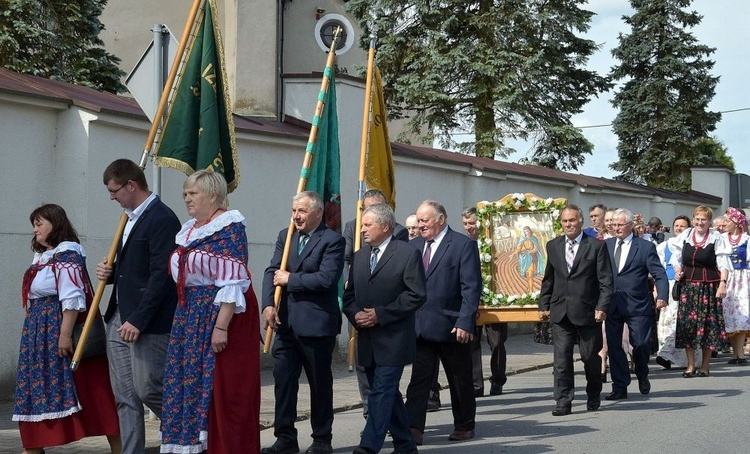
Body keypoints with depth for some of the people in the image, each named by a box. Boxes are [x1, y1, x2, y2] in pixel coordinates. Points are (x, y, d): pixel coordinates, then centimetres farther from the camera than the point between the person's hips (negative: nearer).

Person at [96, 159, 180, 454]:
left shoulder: (162, 219, -13)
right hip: (119, 319, 9)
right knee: (125, 398, 8)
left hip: (147, 324, -9)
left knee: (148, 390, -4)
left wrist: (138, 320, -21)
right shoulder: (131, 218, 17)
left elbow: (161, 275, -19)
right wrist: (110, 272, 5)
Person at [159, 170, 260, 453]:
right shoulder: (189, 230, 14)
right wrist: (183, 321, 17)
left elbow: (233, 282, -18)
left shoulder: (229, 227, -11)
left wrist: (221, 326, -23)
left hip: (220, 315, -8)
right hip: (190, 318, 8)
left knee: (220, 388, -4)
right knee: (191, 384, 9)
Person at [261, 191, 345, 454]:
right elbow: (272, 271, 4)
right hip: (287, 322, 6)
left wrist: (290, 279, -13)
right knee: (283, 380, 4)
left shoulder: (332, 241, -8)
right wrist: (268, 305, -11)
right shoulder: (285, 236, 11)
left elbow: (326, 278, -20)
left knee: (320, 383, 7)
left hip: (317, 323, -5)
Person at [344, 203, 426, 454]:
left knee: (381, 392, -12)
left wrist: (380, 314, -16)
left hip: (393, 338, -7)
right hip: (367, 339, 7)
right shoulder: (360, 256, 14)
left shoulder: (408, 254, -6)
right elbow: (349, 295, 17)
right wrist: (355, 314, -5)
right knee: (388, 393, 13)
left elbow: (416, 295, -13)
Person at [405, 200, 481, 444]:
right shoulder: (414, 246, 10)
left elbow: (471, 288, -12)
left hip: (451, 327, -4)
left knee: (460, 380, 10)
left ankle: (464, 426, 25)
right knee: (419, 378, -2)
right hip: (420, 326, 4)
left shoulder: (464, 245, -7)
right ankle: (414, 428, -5)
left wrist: (465, 323, -19)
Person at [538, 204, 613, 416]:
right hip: (560, 311, 3)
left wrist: (602, 307, -14)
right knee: (561, 358, -3)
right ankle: (563, 401, 1)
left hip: (587, 311, -3)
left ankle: (594, 397, 28)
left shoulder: (597, 246, -2)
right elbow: (548, 279, 16)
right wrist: (544, 305, 10)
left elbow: (606, 281, -5)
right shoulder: (553, 246, 11)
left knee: (591, 357, 8)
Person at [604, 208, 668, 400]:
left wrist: (661, 296, -21)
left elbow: (659, 274, -5)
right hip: (612, 305, 3)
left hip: (637, 305, -3)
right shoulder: (606, 245, 10)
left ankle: (642, 376, 27)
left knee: (641, 344, -2)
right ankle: (619, 387, 11)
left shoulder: (645, 247, 0)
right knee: (614, 346, 3)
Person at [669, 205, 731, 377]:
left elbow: (723, 264, -4)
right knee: (687, 323, 1)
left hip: (709, 286, -3)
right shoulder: (685, 235, 6)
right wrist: (677, 270, -2)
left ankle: (705, 365, 12)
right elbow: (676, 257, 16)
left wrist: (723, 283, -15)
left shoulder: (716, 238, -2)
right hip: (688, 285, 3)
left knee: (707, 324, 2)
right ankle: (690, 366, 8)